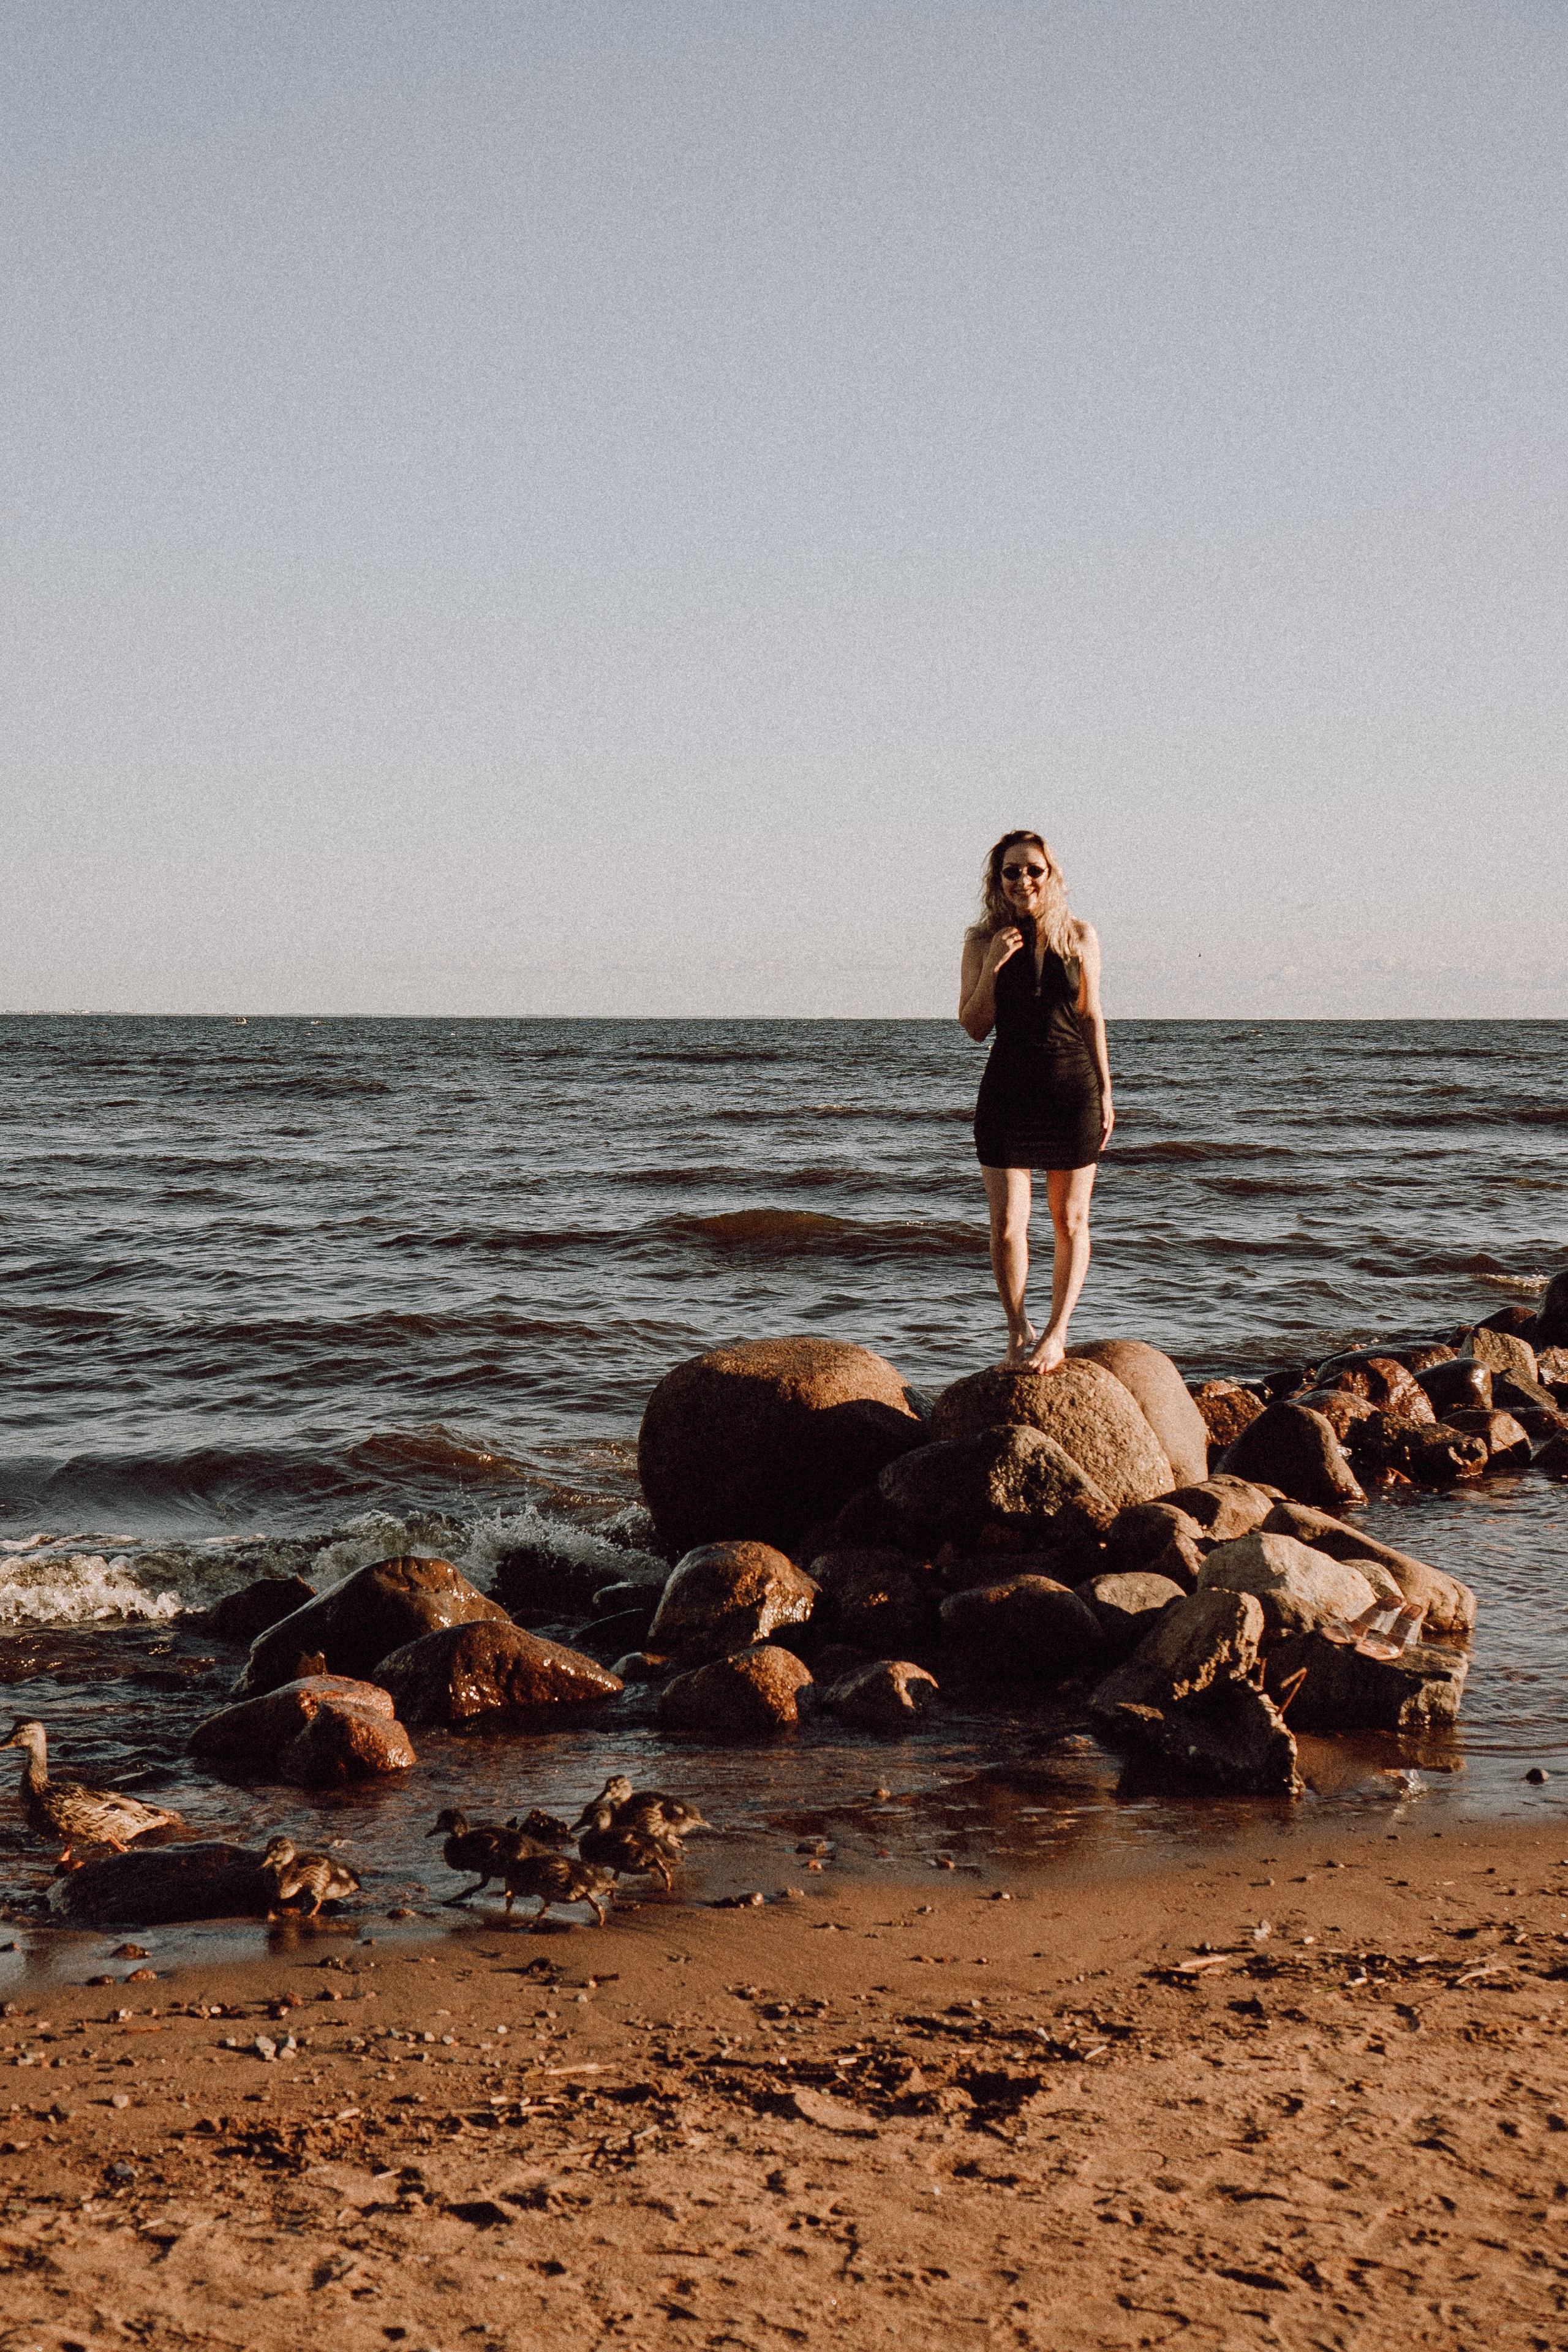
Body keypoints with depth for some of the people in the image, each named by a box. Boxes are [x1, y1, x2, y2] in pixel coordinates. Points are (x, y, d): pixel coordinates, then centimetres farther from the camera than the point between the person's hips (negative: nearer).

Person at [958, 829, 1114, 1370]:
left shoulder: (1079, 938, 2)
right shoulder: (983, 942, 0)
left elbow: (1091, 1017, 8)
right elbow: (973, 1026, -1)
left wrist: (1105, 1092, 6)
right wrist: (991, 968, -16)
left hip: (1073, 1089, 1)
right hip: (1007, 1092, -1)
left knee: (1071, 1222, 4)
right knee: (1007, 1225, -4)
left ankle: (1057, 1332, 13)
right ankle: (1018, 1333, 13)